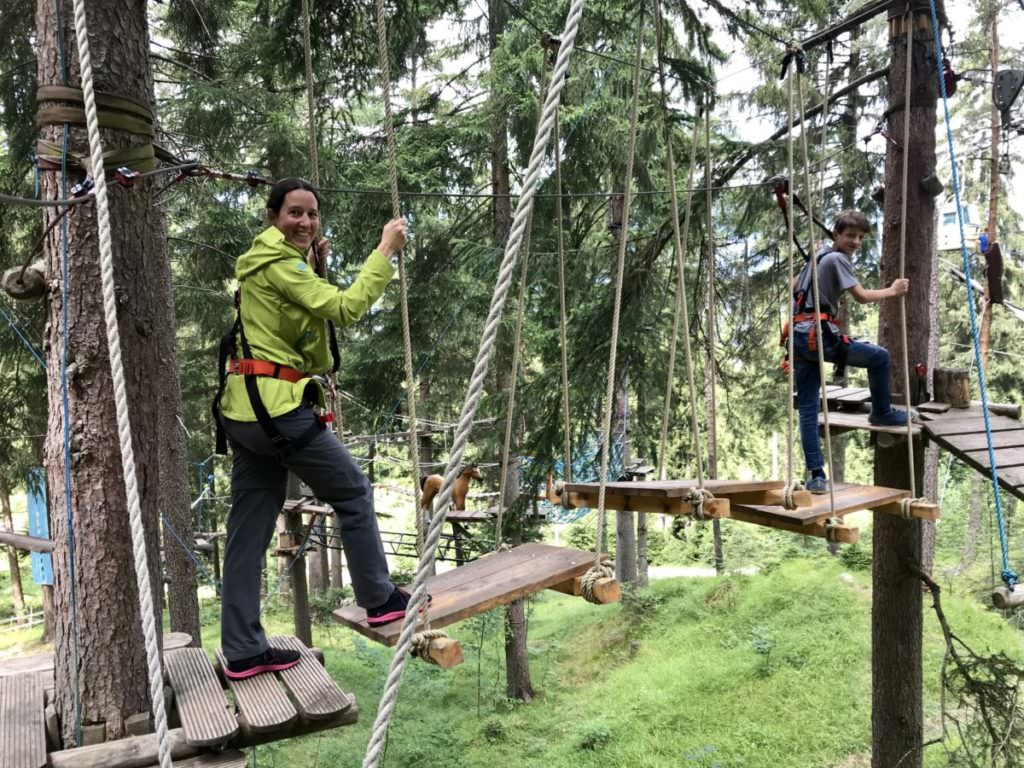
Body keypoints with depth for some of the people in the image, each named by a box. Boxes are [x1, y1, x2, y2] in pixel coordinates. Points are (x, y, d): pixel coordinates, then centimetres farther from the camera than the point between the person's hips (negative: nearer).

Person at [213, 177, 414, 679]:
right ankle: (379, 599, 19)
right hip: (277, 406, -10)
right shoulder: (279, 264, -11)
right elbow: (346, 308, -21)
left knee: (249, 529, 9)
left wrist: (316, 267, 12)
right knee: (354, 492, 6)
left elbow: (308, 315, 21)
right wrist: (386, 251, -14)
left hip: (245, 411, 10)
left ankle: (243, 650, 15)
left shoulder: (269, 262, 19)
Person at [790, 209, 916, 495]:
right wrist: (892, 291, 6)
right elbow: (861, 296, -6)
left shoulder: (817, 257, 24)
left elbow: (794, 287, 35)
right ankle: (882, 414, 21)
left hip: (798, 338, 9)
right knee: (879, 356, 4)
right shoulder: (837, 259, -2)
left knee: (808, 408, 4)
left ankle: (816, 475, 3)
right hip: (818, 334, -9)